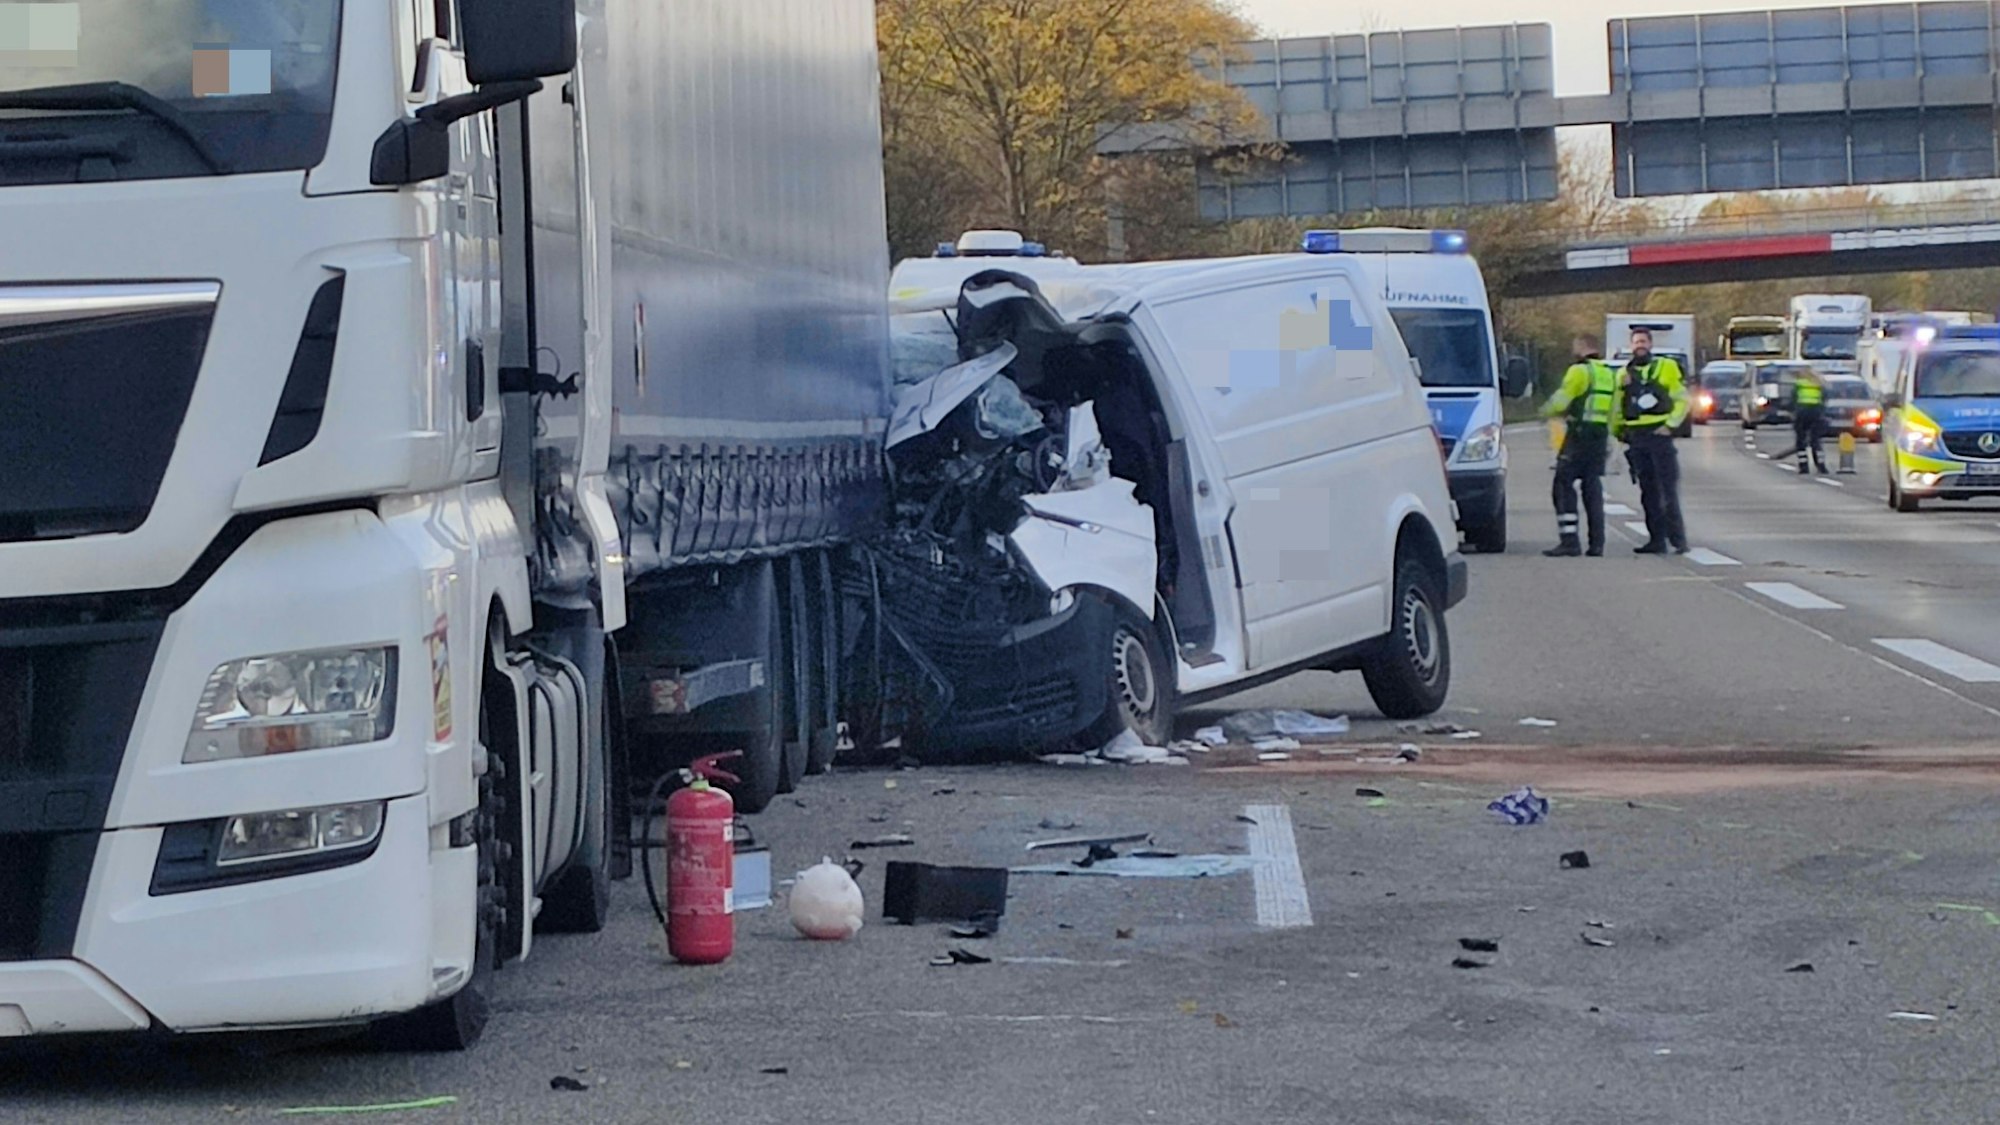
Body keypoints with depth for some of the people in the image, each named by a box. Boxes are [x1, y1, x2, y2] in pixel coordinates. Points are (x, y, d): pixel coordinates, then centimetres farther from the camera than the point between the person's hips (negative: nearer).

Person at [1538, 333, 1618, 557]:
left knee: (1564, 486, -5)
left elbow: (1560, 400, -12)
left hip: (1579, 434, -7)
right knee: (1592, 488, 10)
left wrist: (1546, 411, 7)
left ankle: (1569, 542, -13)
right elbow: (1613, 412, 15)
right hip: (1600, 436, 7)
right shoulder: (1610, 374, 16)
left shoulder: (1580, 371, -9)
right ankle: (1596, 544, 6)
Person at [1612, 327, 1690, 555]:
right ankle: (1657, 540, 9)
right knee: (1648, 492, 6)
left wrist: (1670, 425, -8)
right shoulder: (1625, 373, 15)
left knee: (1668, 490, -9)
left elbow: (1682, 399, 3)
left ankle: (1678, 540, -9)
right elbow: (1617, 406, 20)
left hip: (1659, 434, -5)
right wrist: (1617, 430, 8)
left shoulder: (1666, 367, 4)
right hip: (1636, 438, 5)